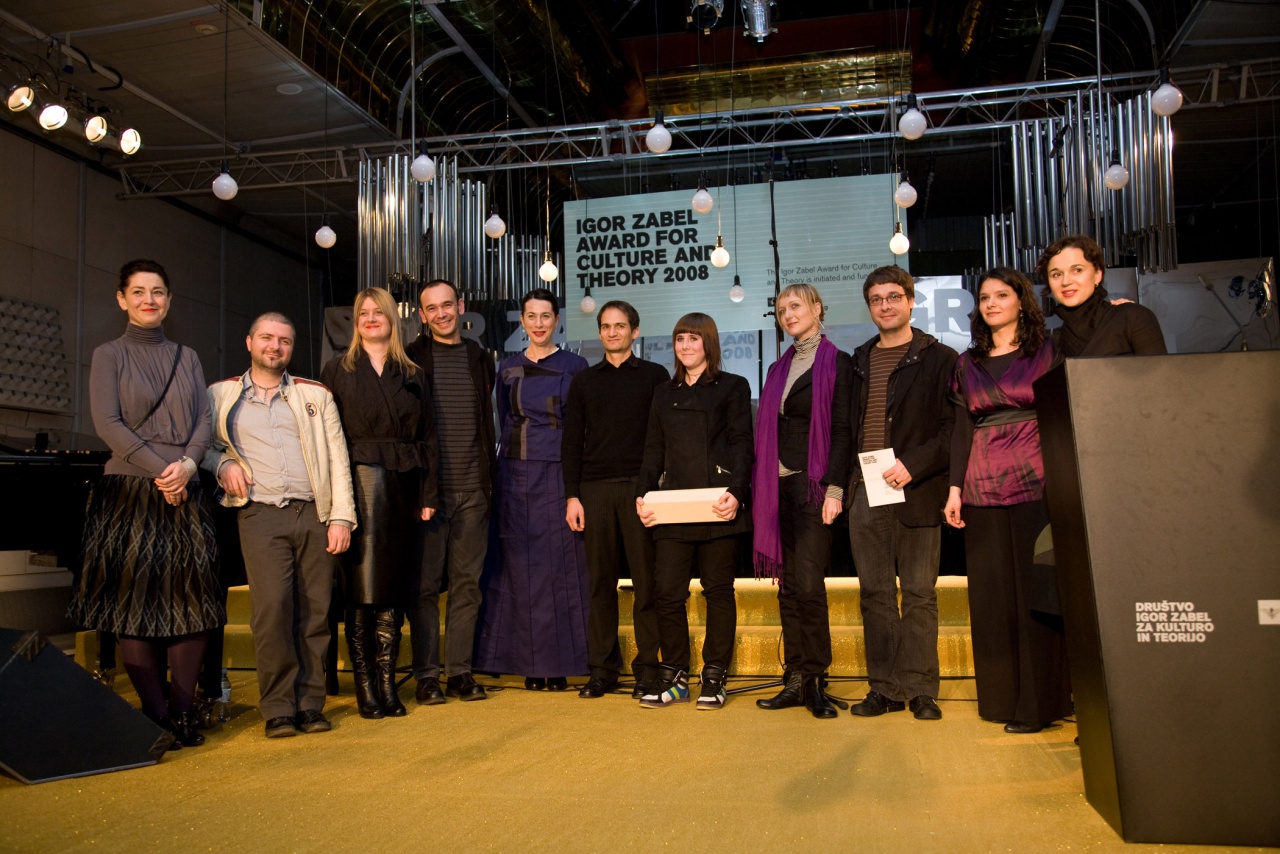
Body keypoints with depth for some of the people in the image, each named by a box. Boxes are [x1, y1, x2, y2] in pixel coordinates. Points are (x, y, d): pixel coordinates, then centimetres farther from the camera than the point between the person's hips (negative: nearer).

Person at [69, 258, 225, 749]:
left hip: (184, 494, 3)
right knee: (135, 602, -3)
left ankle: (183, 711, 6)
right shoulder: (109, 355, 7)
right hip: (129, 492, -3)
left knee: (193, 599, -2)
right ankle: (156, 715, 5)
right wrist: (160, 470, -14)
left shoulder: (187, 358, 16)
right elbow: (107, 423, -5)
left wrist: (187, 465, -13)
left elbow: (204, 421, 7)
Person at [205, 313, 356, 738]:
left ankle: (310, 704, 10)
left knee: (315, 611, -1)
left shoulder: (316, 395, 16)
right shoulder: (221, 395, 15)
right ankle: (278, 708, -1)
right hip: (261, 515, -1)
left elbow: (338, 459, 10)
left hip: (314, 513, 1)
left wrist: (341, 517, 1)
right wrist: (222, 464, -1)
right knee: (272, 608, -13)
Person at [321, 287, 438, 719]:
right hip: (357, 483, -2)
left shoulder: (413, 375, 14)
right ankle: (365, 687, 4)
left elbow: (428, 437, 11)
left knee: (392, 590, 4)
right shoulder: (338, 370, 9)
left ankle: (388, 683, 10)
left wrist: (427, 495, 3)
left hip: (401, 485, 2)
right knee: (361, 590, -3)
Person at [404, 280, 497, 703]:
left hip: (472, 490, 3)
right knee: (425, 585, 1)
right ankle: (426, 674, 9)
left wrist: (490, 477, 11)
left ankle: (460, 669, 14)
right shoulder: (410, 359, 3)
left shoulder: (480, 359, 13)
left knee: (468, 583, 6)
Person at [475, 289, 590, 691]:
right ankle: (530, 662, 12)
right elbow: (504, 425, 13)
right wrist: (503, 472, 4)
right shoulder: (509, 369, 11)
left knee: (561, 565, -1)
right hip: (516, 476, 2)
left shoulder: (575, 366, 4)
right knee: (522, 566, 3)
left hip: (560, 474, -2)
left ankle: (560, 661, 7)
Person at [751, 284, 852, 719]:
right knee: (788, 586, 6)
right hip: (779, 486, 6)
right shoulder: (779, 369, 17)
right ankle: (796, 679, 12)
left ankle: (815, 680, 1)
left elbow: (841, 431, -7)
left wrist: (834, 488, -15)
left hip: (813, 484, -6)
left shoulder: (837, 363, -1)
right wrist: (763, 487, 8)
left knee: (808, 585, -10)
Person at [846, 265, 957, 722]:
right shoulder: (858, 362, 17)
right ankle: (885, 687, 14)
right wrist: (842, 483, 9)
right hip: (865, 492, 4)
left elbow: (953, 427, -5)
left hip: (917, 493, -4)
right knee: (875, 594, 6)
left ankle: (920, 688, 10)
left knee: (918, 593, 1)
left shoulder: (939, 359, 2)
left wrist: (913, 465, -16)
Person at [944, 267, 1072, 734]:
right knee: (993, 591, 6)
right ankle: (1005, 695, 17)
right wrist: (955, 488, 3)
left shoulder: (1046, 352, 4)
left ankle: (1041, 699, 8)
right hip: (983, 487, 3)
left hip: (1036, 482, -3)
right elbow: (962, 428, 9)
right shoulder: (967, 363, 12)